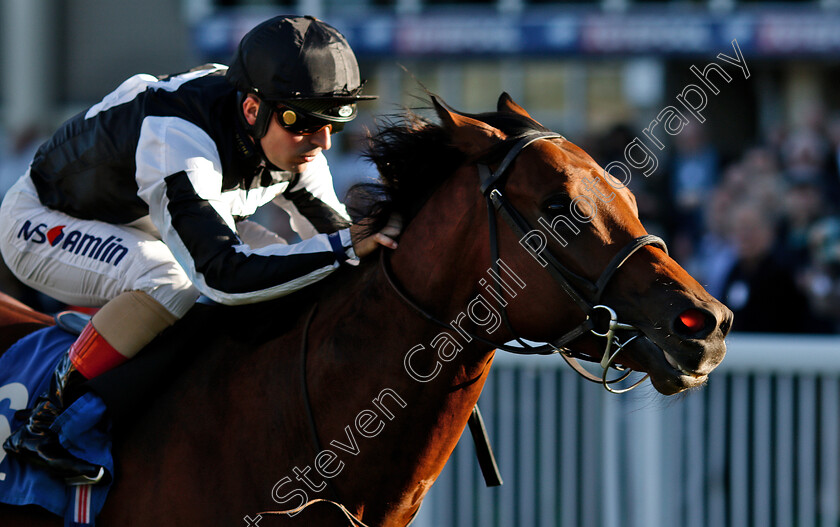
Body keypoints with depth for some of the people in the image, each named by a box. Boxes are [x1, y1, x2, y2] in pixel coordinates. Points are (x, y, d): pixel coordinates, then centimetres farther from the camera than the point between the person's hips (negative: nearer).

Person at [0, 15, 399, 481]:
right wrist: (348, 246, -54)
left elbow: (330, 225, 1)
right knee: (169, 282, -36)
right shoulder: (178, 142, -41)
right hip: (42, 224, -8)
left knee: (282, 261, -5)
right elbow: (222, 274, -50)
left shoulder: (294, 144, -16)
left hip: (134, 220, 8)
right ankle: (45, 423, -24)